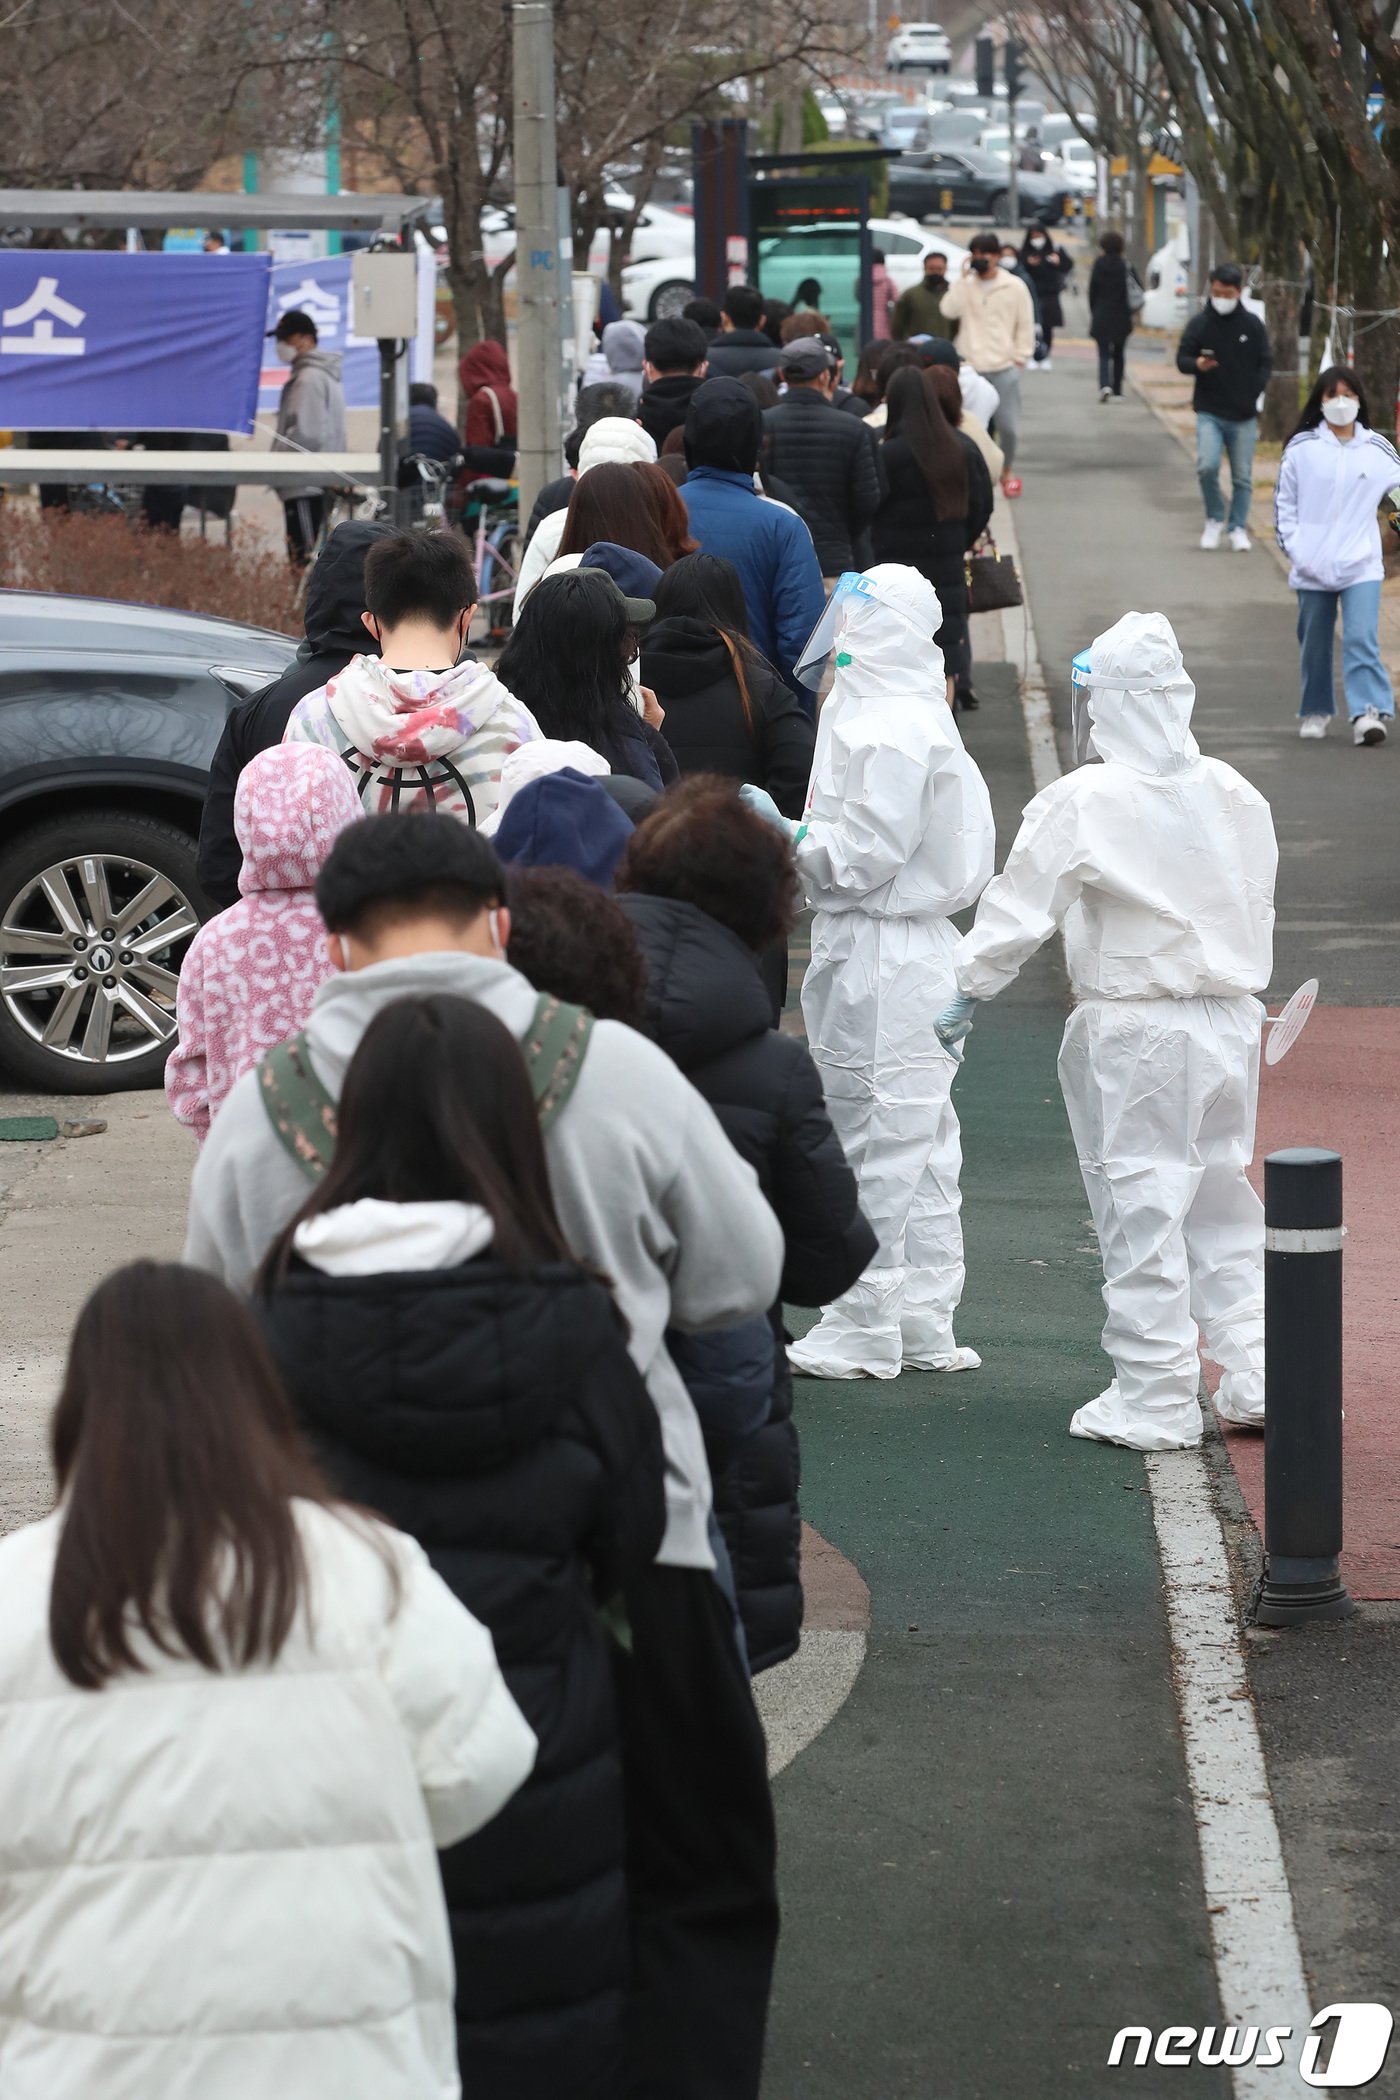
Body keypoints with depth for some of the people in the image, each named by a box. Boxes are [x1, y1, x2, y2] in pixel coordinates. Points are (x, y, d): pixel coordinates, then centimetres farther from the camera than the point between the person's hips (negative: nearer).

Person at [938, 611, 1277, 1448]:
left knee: (1141, 1208, 2)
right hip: (1230, 1022, 5)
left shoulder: (1082, 803, -14)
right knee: (1220, 1198, 17)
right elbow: (1258, 906, 12)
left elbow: (1019, 911, -11)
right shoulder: (1233, 794, 3)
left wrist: (966, 992, 0)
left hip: (1135, 1032, -5)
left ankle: (1156, 1400, 6)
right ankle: (1256, 1371, 16)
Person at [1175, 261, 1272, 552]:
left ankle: (1238, 527, 20)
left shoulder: (1252, 325, 2)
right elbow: (1182, 359, 0)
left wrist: (1254, 392, -5)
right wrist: (1197, 364, -22)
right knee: (1207, 466, -18)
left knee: (1242, 476, 6)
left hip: (1243, 416, 1)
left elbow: (1266, 363, 8)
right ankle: (1215, 519, 3)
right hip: (1209, 412, -1)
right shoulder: (1199, 323, 0)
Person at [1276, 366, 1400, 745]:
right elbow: (1284, 502, 6)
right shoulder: (1301, 449, 1)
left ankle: (1369, 712, -21)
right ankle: (1315, 711, 26)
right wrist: (1293, 548, -2)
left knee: (1362, 639, -15)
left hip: (1362, 567, -1)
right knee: (1314, 643, 11)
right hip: (1311, 568, 1)